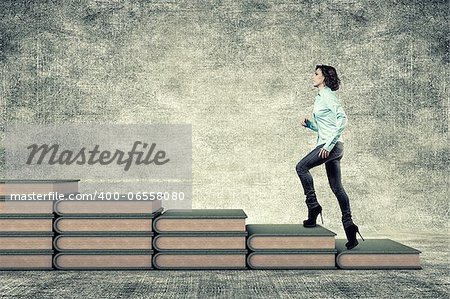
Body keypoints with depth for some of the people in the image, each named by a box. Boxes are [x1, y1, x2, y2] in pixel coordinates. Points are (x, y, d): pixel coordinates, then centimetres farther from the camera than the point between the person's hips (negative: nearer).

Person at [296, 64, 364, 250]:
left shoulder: (328, 96, -8)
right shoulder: (320, 97, 20)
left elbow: (342, 120, -19)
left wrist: (329, 144, -22)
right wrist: (309, 124, 9)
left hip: (332, 145, -10)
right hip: (328, 145, 10)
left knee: (301, 167, -14)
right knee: (336, 187, 6)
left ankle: (313, 206, -9)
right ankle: (348, 225, 7)